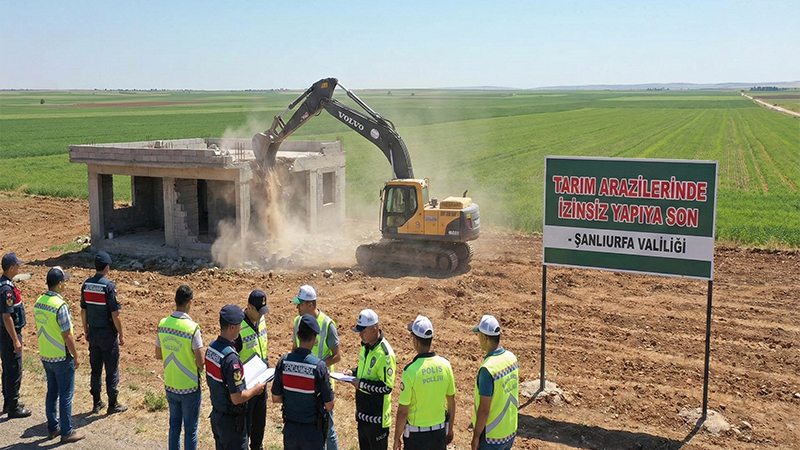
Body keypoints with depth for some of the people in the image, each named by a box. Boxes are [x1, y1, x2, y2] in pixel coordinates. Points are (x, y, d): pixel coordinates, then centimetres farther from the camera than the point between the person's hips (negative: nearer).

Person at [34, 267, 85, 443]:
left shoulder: (39, 303, 1)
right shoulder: (60, 305, -23)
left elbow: (40, 329, 11)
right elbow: (67, 335, -20)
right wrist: (76, 356, -10)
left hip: (45, 356, 8)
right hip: (61, 358, -8)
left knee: (52, 392, 19)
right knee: (65, 395, 3)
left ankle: (52, 427, 29)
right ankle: (67, 432, 11)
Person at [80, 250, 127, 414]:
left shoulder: (86, 285, 0)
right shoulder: (109, 286, -18)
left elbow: (83, 311, 8)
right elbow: (115, 314, -17)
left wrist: (86, 330, 20)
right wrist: (121, 334, -7)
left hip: (93, 333, 6)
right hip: (108, 333, -6)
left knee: (95, 368, 14)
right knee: (112, 368, 5)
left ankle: (97, 403, 22)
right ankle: (113, 404, 13)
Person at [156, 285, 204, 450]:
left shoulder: (163, 324, -6)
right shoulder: (192, 328, -23)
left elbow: (158, 355, 6)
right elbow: (200, 363, -21)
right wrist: (199, 369, 1)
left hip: (170, 386, 5)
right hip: (189, 387, -5)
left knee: (174, 424, 20)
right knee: (190, 429, 9)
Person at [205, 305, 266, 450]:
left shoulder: (211, 348, -2)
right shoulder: (231, 358, -29)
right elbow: (237, 398, -27)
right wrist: (256, 389, -10)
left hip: (216, 414, 9)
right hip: (231, 420, -9)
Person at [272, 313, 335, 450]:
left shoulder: (283, 362, -10)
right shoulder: (319, 366, -21)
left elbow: (276, 398, 0)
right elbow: (329, 405, -13)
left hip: (290, 428, 4)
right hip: (312, 431, -3)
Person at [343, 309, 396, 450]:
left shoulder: (384, 354, -25)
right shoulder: (365, 346, 4)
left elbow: (387, 387, -25)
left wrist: (362, 384, -23)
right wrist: (353, 373, 1)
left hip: (377, 417, -9)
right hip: (363, 412, 9)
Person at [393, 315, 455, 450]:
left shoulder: (411, 371, -21)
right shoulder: (445, 365, -7)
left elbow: (403, 411, -16)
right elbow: (451, 401, 4)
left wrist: (397, 438, -3)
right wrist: (450, 429, 17)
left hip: (417, 434, -4)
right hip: (440, 432, 4)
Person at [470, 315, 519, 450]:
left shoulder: (487, 369, -27)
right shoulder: (512, 358, -3)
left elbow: (484, 410, -22)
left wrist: (476, 436, -11)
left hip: (492, 436, -7)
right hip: (511, 431, 7)